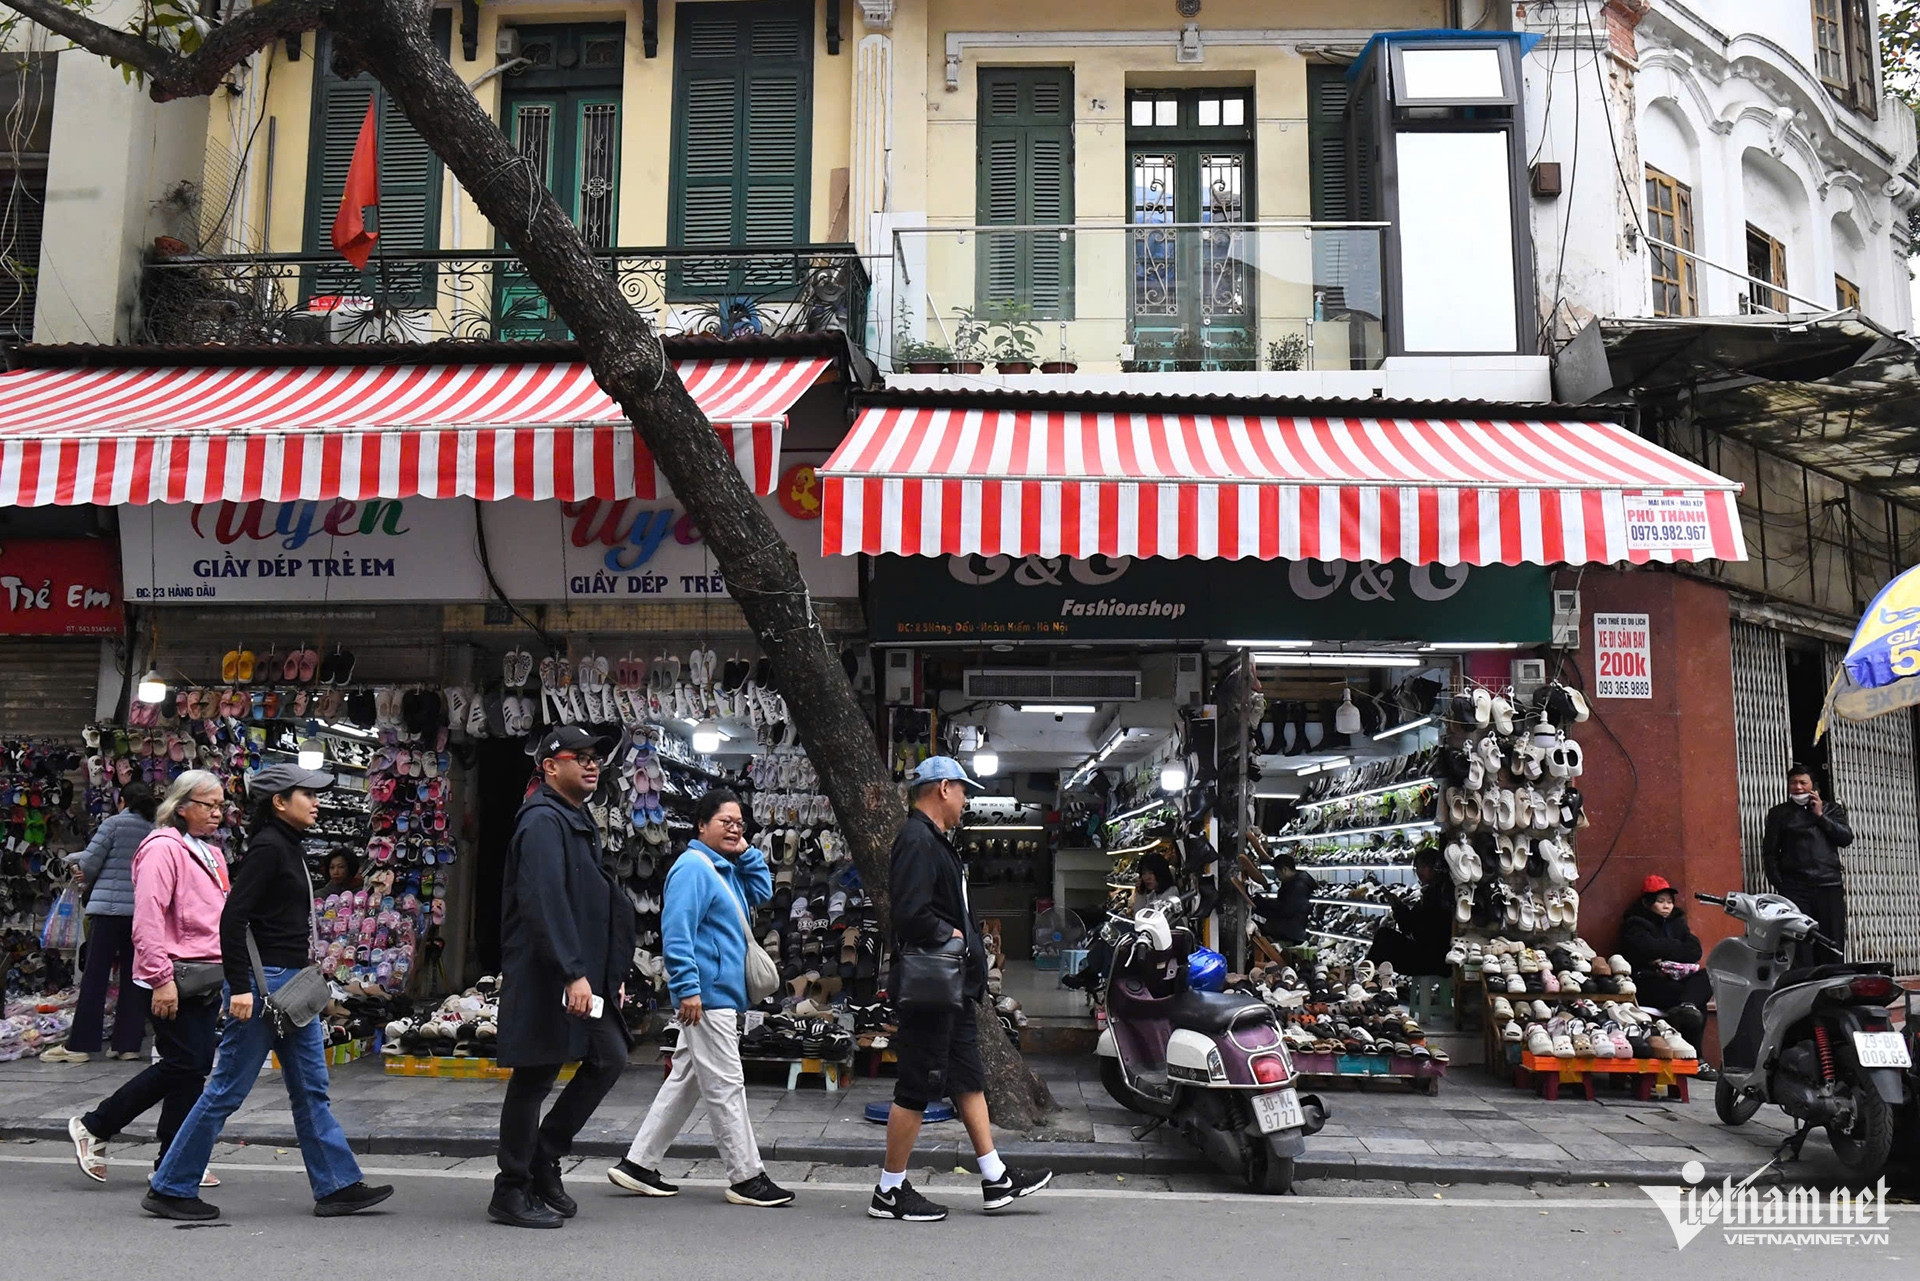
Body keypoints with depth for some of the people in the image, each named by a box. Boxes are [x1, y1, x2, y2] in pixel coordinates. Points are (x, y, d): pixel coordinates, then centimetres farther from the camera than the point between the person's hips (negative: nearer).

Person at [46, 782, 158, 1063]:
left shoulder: (114, 823, -3)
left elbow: (89, 862, -6)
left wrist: (83, 874, 20)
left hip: (110, 906, -4)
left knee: (95, 976, 1)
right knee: (133, 978, 8)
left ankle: (79, 1045, 3)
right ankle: (128, 1043, 9)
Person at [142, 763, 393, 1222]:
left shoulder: (288, 847, 14)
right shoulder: (268, 847, -14)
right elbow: (232, 917, -20)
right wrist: (239, 987, -23)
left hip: (292, 985, 10)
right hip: (264, 983, -10)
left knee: (311, 1089, 10)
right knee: (228, 1090, 0)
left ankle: (337, 1186, 14)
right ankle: (169, 1188, 14)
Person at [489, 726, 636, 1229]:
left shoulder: (578, 823, 19)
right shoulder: (543, 821, -13)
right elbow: (545, 904, -23)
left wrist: (614, 972, 19)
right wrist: (572, 974, -28)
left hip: (584, 979, 10)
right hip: (544, 978, -10)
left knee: (609, 1058, 8)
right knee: (534, 1078, -1)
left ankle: (543, 1160, 19)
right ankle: (511, 1192, 12)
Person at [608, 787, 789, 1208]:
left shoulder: (728, 868, 17)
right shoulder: (693, 867, -13)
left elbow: (762, 893, 23)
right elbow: (676, 931, -20)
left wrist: (747, 854, 11)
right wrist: (688, 988, -23)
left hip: (722, 995, 11)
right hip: (707, 997, -11)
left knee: (685, 1080, 14)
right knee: (725, 1086, -4)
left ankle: (638, 1165, 21)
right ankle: (747, 1177, 3)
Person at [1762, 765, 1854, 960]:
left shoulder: (1831, 809, 19)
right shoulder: (1779, 813, 13)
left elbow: (1847, 838, 5)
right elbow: (1769, 852, 8)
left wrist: (1820, 816, 0)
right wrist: (1778, 884, -2)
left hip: (1829, 886, 2)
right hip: (1795, 889, -2)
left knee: (1834, 945, 0)